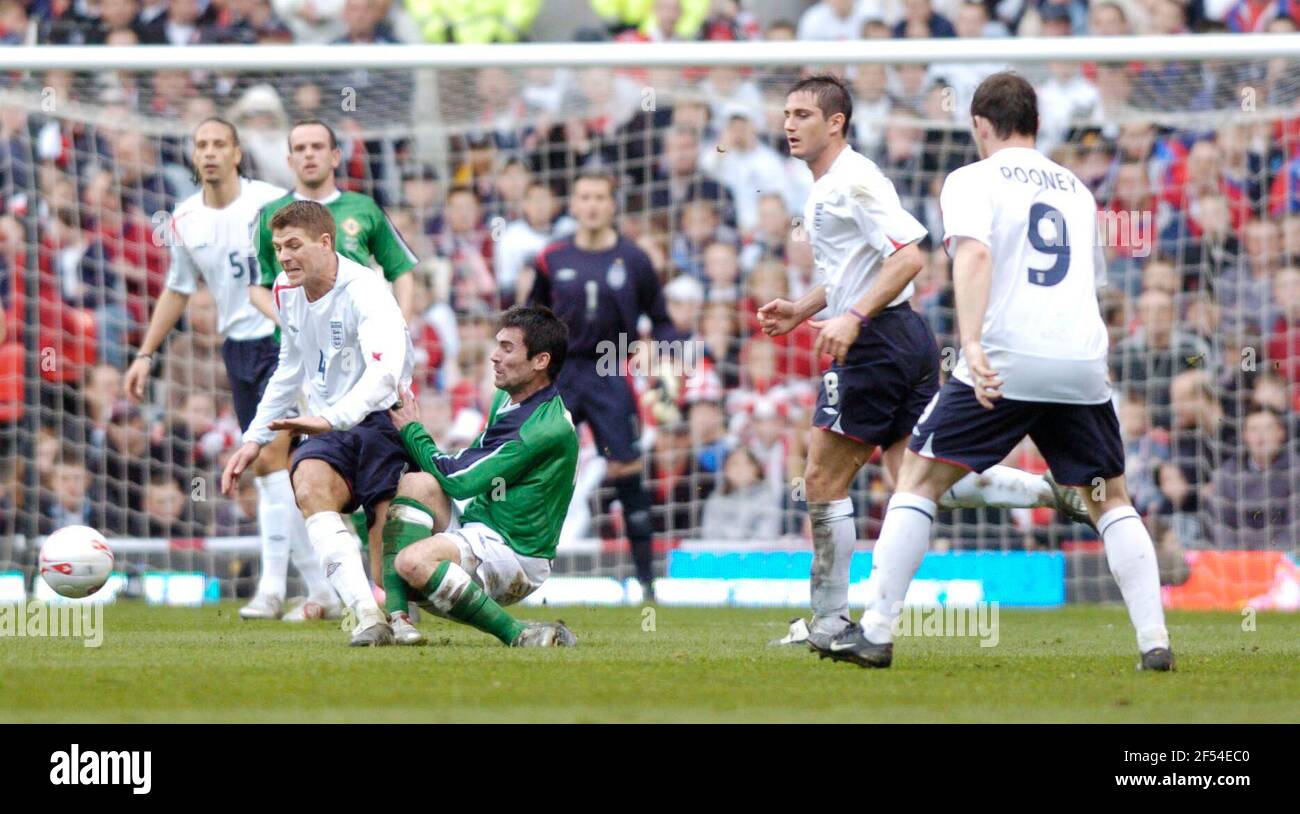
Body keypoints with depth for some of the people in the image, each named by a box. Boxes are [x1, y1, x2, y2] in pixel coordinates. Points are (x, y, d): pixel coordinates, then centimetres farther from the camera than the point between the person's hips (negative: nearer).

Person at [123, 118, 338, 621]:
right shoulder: (184, 221, 5)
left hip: (284, 339, -6)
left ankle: (272, 588, -18)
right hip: (237, 348, 6)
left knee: (271, 456, -17)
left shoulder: (271, 204, -11)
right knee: (270, 468, 5)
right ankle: (320, 591, 12)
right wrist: (146, 355, 17)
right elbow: (177, 291, 19)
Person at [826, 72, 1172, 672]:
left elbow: (974, 251, -15)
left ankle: (876, 632, -2)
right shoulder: (1076, 189, 21)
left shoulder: (974, 180, 4)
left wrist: (972, 343, -26)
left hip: (1004, 363, -4)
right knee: (1110, 500, 16)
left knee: (918, 481, 5)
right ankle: (1155, 640, 4)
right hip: (1083, 362, 4)